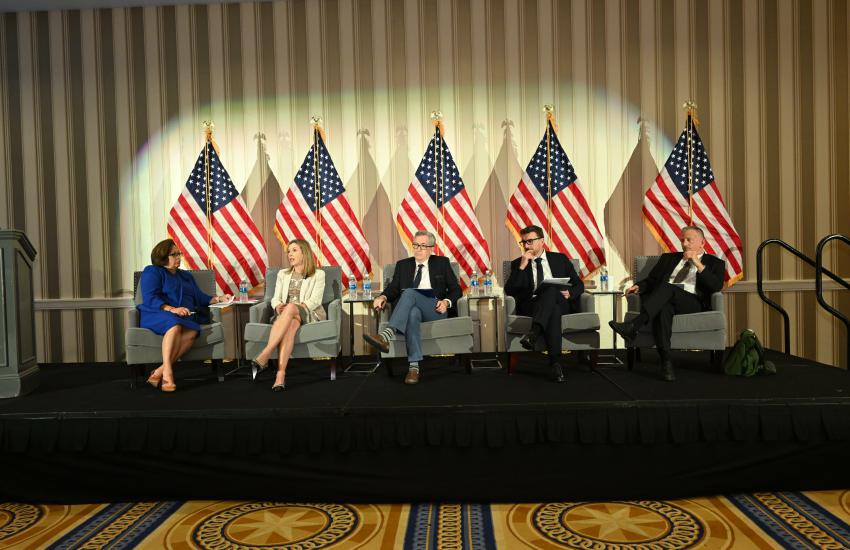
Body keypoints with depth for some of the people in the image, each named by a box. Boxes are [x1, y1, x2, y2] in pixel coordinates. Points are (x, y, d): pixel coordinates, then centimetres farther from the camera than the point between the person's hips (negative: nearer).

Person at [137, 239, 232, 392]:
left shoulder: (186, 276, 31)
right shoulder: (152, 272, 10)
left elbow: (200, 297, 24)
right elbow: (150, 298, -7)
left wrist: (219, 299, 6)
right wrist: (172, 309, -22)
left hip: (186, 317, 5)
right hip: (157, 315, -4)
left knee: (192, 332, -33)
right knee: (175, 325, -40)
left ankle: (160, 371, -37)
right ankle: (168, 373, -42)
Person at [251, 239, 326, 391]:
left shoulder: (318, 274, 12)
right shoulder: (282, 274, 26)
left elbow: (315, 300, -3)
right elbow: (275, 299, 14)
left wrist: (293, 307, -20)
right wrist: (278, 306, -12)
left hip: (309, 315, -2)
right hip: (286, 315, 3)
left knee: (290, 308, -39)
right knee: (290, 324, -38)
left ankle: (263, 356, -48)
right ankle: (281, 374, -53)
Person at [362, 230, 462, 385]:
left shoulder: (442, 263, 17)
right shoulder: (403, 265, 21)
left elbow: (456, 289, 12)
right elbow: (393, 287, 9)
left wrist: (446, 302, -10)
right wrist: (383, 297, -15)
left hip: (435, 309, -1)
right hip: (413, 307, 2)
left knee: (410, 293, -33)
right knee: (413, 313, -39)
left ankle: (386, 335, -53)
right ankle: (414, 366, -45)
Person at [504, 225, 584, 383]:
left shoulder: (560, 259, 19)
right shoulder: (517, 264, 16)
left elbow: (579, 285, 15)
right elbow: (509, 291, 1)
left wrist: (569, 293, -9)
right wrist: (522, 266, -7)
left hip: (561, 302, 1)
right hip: (531, 307, -1)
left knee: (551, 288, -35)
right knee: (553, 310, -37)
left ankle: (533, 334, -50)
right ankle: (555, 361, -42)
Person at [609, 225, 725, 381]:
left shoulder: (714, 263, 19)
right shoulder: (668, 258, 30)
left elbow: (717, 286, 1)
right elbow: (651, 280, 22)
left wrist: (698, 264, -5)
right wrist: (638, 286, 1)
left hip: (693, 303, -2)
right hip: (664, 300, 3)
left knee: (667, 287, -35)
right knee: (663, 308, -37)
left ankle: (633, 326, -48)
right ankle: (666, 362, -41)